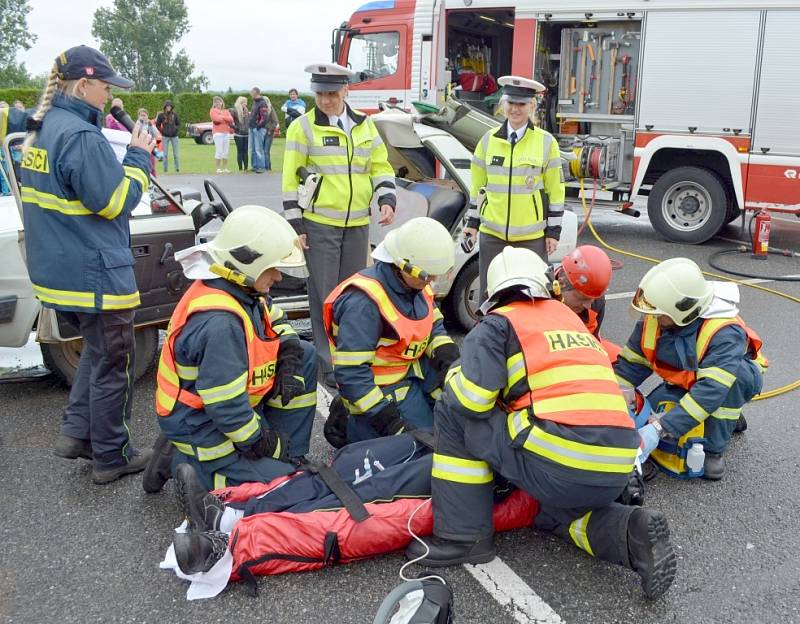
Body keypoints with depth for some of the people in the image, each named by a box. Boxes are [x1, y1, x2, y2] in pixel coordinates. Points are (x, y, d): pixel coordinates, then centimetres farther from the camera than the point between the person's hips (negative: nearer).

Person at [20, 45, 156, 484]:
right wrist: (138, 156, -8)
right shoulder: (81, 136, -21)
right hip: (96, 274, -9)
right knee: (111, 364, 5)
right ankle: (111, 457, 18)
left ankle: (76, 431, 25)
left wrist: (129, 155, 9)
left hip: (57, 269, 9)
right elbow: (115, 201, -19)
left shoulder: (41, 131, 10)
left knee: (97, 349, 26)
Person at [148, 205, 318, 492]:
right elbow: (226, 406, -31)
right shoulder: (219, 323, -32)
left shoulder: (241, 288, -3)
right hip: (201, 424, -9)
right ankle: (184, 463, 1)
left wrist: (290, 353, -4)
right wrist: (264, 443, -17)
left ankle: (289, 455, 8)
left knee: (306, 357, 3)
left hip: (235, 404, 10)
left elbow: (276, 321, 17)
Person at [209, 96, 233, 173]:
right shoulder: (213, 111, 5)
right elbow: (216, 119, -13)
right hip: (218, 133, -5)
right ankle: (218, 168, -8)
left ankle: (225, 168, 8)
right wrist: (226, 119, 1)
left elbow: (231, 120, 3)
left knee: (226, 152, 4)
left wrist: (222, 117, -5)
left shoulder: (226, 111, 20)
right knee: (219, 151, -11)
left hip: (226, 133, 5)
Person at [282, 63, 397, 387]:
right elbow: (290, 178, -4)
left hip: (357, 224, 4)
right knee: (325, 296, 0)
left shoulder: (365, 125, 10)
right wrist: (295, 225, -8)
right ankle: (329, 364, 8)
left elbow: (381, 166, 14)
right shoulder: (303, 126, -3)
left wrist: (387, 199, -4)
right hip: (319, 225, -4)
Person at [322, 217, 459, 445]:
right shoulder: (363, 301, -28)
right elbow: (350, 371, -28)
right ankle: (350, 423, 4)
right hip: (380, 387, -8)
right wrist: (385, 415, -29)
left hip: (414, 369, 8)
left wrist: (445, 351, -10)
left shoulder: (416, 283, -1)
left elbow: (434, 325, 13)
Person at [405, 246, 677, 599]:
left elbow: (470, 400, -7)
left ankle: (464, 537, 8)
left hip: (558, 465, -7)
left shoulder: (498, 323, 4)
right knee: (555, 513, 35)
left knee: (453, 415, 8)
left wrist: (454, 380, 14)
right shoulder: (572, 319, 24)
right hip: (616, 470, 7)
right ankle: (629, 530, 6)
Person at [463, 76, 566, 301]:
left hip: (532, 237, -2)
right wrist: (472, 222, 13)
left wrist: (553, 231, 0)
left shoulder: (546, 142, -1)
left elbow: (556, 191, 2)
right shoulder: (488, 140, 5)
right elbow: (478, 185, 13)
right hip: (492, 235, 2)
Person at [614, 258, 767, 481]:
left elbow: (711, 389, -47)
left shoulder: (725, 332, -38)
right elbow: (630, 364, -13)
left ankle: (714, 450, -15)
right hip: (685, 383, 7)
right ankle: (727, 415, 10)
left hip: (737, 379, -6)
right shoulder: (654, 319, -21)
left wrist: (660, 430, -53)